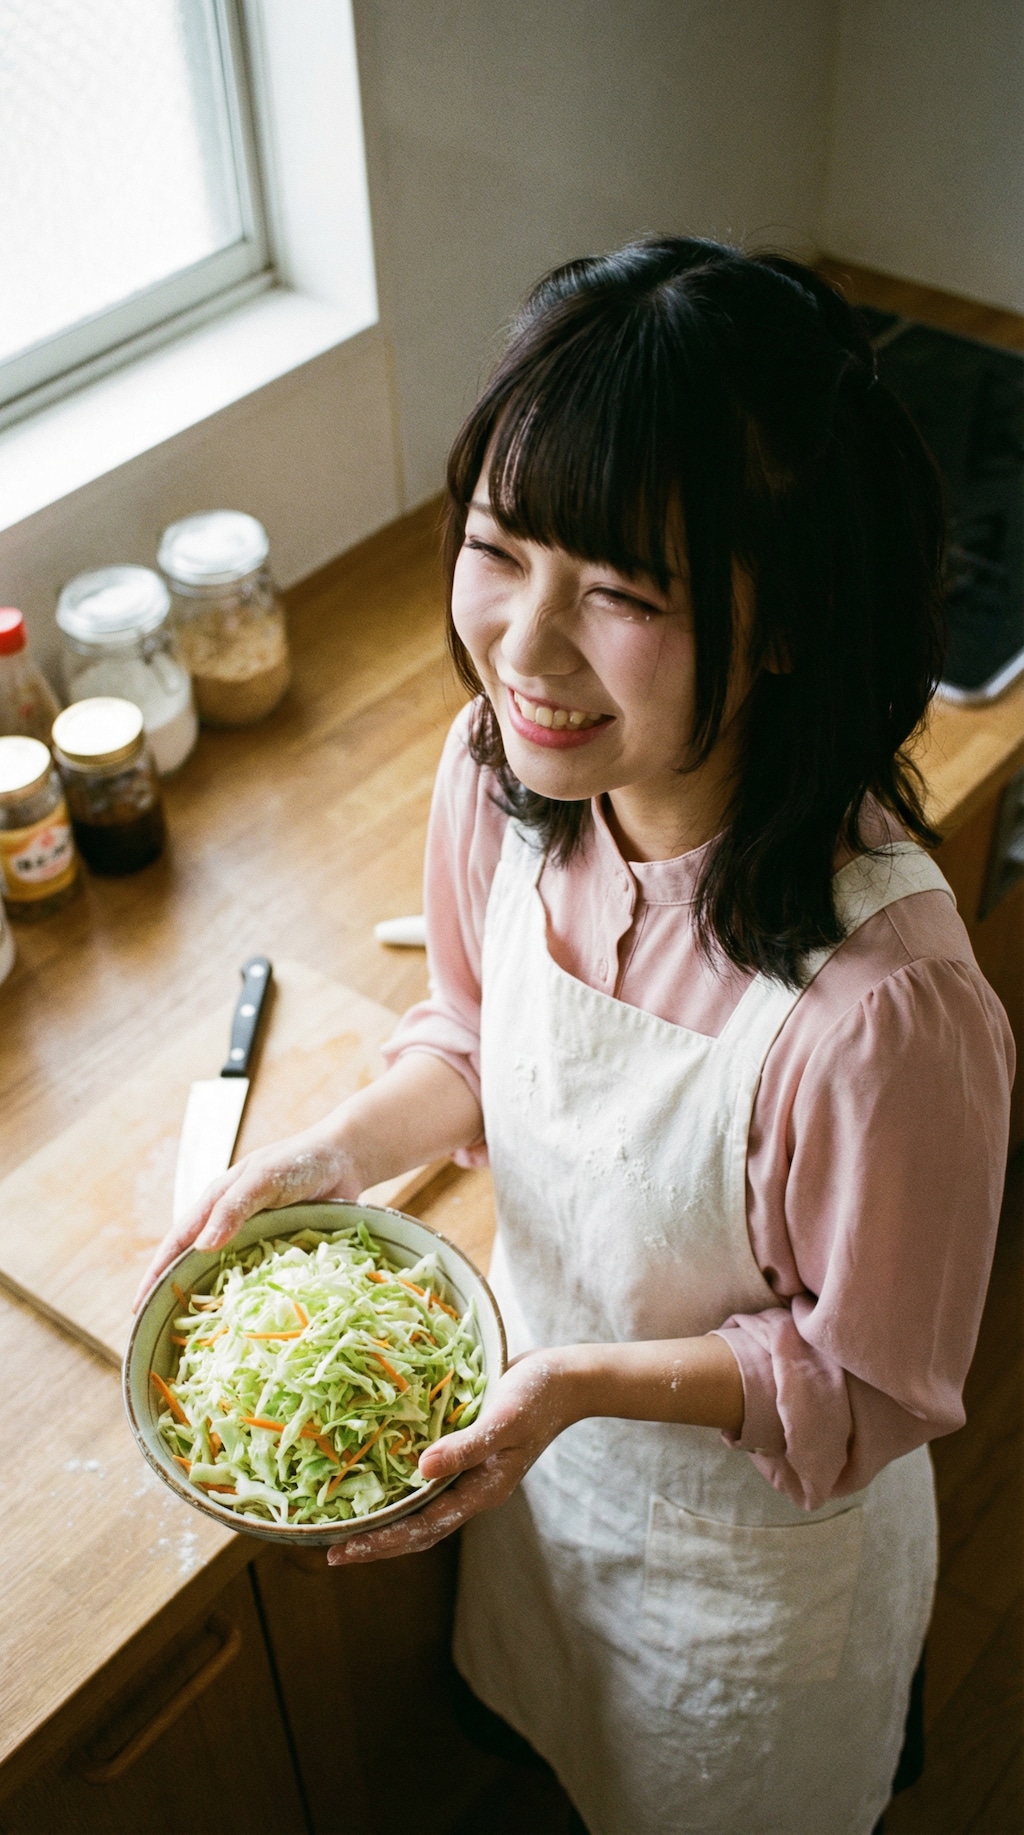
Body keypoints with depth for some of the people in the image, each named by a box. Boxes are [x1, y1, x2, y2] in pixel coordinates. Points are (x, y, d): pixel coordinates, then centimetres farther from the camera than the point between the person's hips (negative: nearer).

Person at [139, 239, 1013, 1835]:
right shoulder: (499, 767, -23)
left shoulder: (884, 1006, -42)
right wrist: (340, 1152, -18)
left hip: (756, 1540, -5)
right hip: (543, 1441, 5)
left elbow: (873, 1385, -23)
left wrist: (592, 1378, -32)